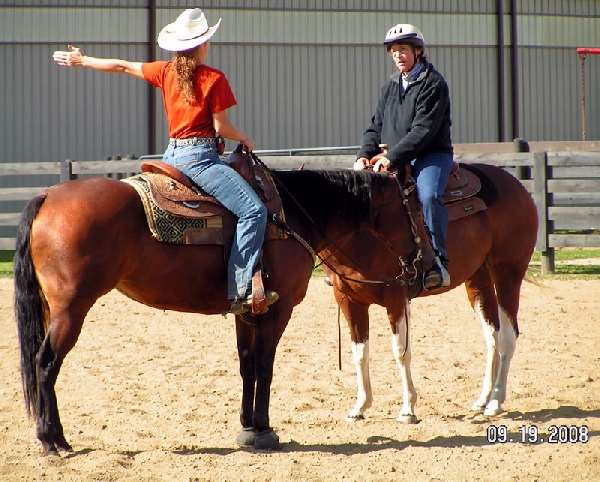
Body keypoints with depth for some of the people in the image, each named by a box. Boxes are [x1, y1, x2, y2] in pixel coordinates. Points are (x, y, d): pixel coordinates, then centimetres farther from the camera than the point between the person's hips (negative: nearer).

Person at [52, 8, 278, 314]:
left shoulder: (166, 71, 10)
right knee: (253, 210, -16)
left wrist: (81, 60, 36)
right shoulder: (214, 78, -8)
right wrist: (245, 140, 12)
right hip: (200, 157, -8)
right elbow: (221, 127, -9)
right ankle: (239, 291, -26)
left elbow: (123, 66, 22)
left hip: (172, 156, 8)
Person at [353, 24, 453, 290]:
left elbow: (423, 130, -16)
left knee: (428, 195, -34)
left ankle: (439, 262, -31)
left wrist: (393, 157, -22)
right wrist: (365, 154, -2)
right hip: (396, 159, 7)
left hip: (432, 155, -7)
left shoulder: (433, 84, -8)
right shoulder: (390, 87, 16)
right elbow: (376, 125, 17)